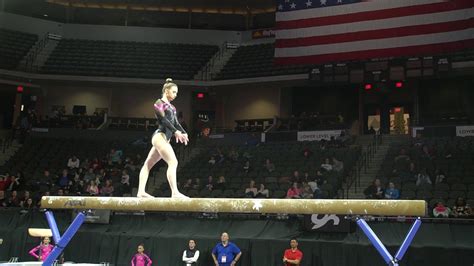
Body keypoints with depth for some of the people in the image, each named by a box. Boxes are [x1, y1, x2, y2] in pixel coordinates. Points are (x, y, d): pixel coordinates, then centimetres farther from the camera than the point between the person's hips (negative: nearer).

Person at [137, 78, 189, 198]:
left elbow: (176, 123, 15)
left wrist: (184, 133, -2)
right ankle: (175, 192, -28)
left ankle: (141, 191, 13)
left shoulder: (171, 107, 22)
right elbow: (164, 119, -15)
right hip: (160, 136, -9)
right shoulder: (159, 103, -3)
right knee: (173, 162, -20)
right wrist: (176, 132, -24)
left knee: (148, 164, 11)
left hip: (165, 138, 9)